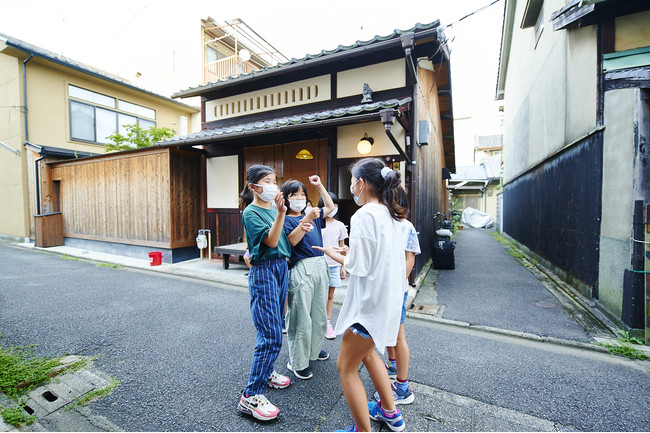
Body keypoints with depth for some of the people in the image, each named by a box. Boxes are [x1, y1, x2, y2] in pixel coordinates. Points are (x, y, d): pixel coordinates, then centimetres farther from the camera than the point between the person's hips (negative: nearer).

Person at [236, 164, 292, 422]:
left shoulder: (273, 207, 11)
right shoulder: (251, 212, -10)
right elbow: (270, 241, -21)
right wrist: (281, 212, -29)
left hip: (281, 267, 8)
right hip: (264, 272, -8)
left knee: (275, 327, 18)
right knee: (271, 335, -8)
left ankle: (264, 372, 38)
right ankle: (250, 396, 6)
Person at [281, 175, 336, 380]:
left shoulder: (313, 215, 16)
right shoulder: (286, 219, -3)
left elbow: (330, 207, 26)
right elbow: (292, 240, -16)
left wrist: (319, 186, 22)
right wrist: (305, 220, -25)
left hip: (320, 266, 7)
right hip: (301, 269, -7)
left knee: (319, 314, 18)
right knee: (302, 318, 0)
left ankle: (314, 349, 38)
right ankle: (297, 362, 17)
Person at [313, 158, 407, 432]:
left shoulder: (364, 216, -21)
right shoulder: (391, 215, 6)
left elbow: (358, 267, -21)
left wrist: (333, 254, -4)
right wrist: (351, 252, 9)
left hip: (371, 301, -9)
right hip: (389, 296, 10)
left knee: (346, 367, 10)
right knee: (367, 352, 29)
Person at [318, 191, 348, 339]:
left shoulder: (340, 226, 6)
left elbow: (342, 248, 10)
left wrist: (343, 266, 8)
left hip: (334, 265, 3)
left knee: (330, 295, 10)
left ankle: (328, 323, 22)